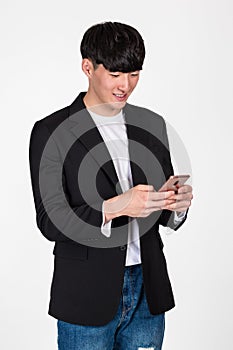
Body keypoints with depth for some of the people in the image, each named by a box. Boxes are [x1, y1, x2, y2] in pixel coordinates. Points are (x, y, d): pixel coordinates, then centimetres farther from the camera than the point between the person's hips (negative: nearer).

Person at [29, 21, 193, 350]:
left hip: (147, 292, 5)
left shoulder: (152, 124, 7)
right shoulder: (51, 132, -8)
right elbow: (50, 221, -14)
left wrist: (177, 203, -11)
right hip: (87, 298, -4)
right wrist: (115, 207, -27)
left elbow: (163, 215, 12)